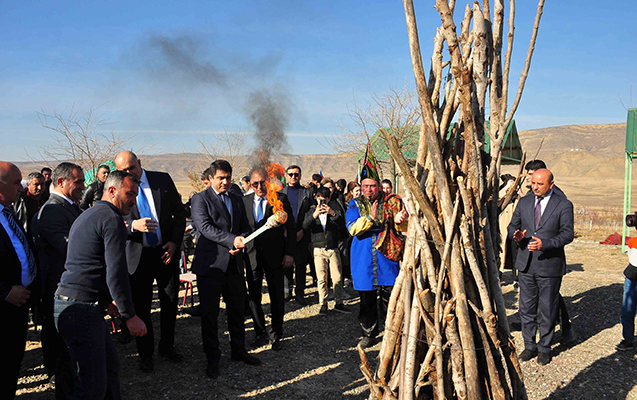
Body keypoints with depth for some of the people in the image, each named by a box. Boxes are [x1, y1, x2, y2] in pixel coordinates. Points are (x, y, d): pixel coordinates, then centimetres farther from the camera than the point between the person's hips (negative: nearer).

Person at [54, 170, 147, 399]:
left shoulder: (86, 216, 22)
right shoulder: (112, 219, -10)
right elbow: (116, 272, -18)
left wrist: (107, 301, 34)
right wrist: (130, 316, -13)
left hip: (69, 304, 11)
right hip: (82, 311, -11)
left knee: (110, 365, 19)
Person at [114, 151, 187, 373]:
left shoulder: (163, 179, -1)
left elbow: (179, 211, 3)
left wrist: (174, 242, -7)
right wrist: (133, 226, -31)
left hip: (166, 251, 2)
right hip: (138, 255, -2)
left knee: (170, 302, 12)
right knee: (141, 306, 7)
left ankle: (167, 346, 32)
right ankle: (146, 354, 24)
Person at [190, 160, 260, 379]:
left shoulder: (237, 200, 15)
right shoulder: (200, 199, -3)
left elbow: (245, 227, 16)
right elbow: (205, 227, -17)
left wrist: (241, 241, -7)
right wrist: (232, 240, -27)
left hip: (234, 264, 5)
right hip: (210, 265, -5)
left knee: (237, 311, 15)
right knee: (209, 314, 3)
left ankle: (238, 350, 31)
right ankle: (212, 359, 15)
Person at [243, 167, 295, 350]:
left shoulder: (280, 199, -3)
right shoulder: (245, 201, 5)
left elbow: (291, 228, -2)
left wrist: (289, 253, -8)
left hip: (274, 256, -2)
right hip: (251, 256, 3)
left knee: (277, 298, 6)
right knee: (254, 297, 10)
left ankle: (275, 335, 21)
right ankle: (260, 333, 26)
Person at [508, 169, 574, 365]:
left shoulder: (564, 205, -5)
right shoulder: (524, 202, 7)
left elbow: (567, 234, -11)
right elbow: (512, 225, 12)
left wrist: (545, 244, -26)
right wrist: (516, 235, -12)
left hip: (550, 266, -3)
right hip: (526, 264, 4)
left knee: (548, 309, 7)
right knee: (526, 308, 10)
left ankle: (544, 348, 23)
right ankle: (529, 346, 25)